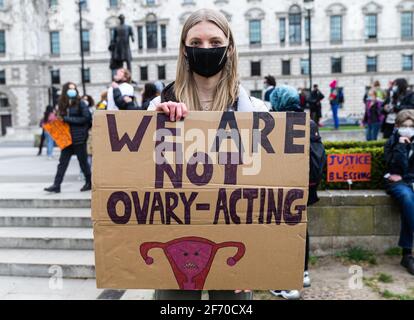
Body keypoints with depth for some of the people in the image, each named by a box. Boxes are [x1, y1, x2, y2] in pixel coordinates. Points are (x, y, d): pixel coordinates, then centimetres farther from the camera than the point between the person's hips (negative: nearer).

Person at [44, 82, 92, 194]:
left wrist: (67, 119, -13)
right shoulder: (63, 104, 11)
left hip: (79, 138, -5)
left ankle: (89, 183, 19)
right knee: (62, 162, 3)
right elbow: (61, 118, 18)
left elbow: (86, 118, -14)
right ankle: (56, 185, 5)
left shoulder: (80, 103, -5)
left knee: (83, 161, 5)